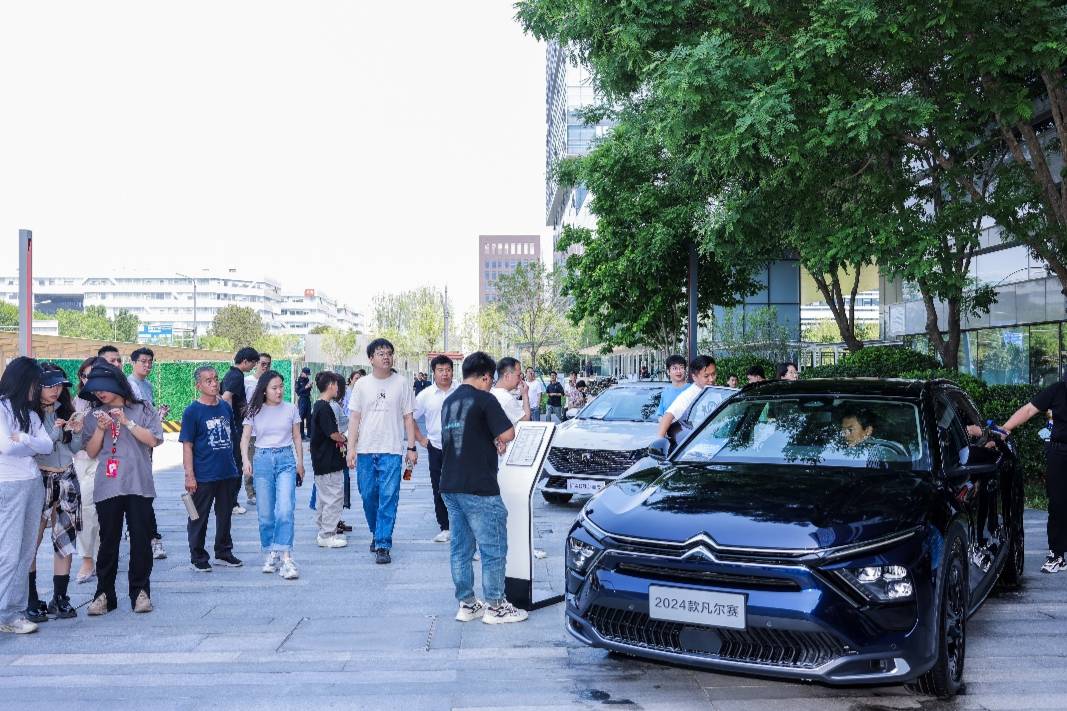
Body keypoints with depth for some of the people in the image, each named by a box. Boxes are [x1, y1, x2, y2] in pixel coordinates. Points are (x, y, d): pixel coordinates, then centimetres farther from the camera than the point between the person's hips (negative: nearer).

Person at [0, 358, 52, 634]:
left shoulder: (30, 411, 17)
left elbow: (47, 446, 6)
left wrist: (23, 439, -9)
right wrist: (34, 444, 0)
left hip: (33, 483, 7)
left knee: (27, 550, 6)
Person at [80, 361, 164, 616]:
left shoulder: (142, 411, 6)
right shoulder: (95, 417, 13)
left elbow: (154, 440, -4)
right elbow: (91, 451, 8)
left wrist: (127, 422, -10)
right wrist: (101, 428, -7)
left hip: (138, 486, -2)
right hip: (107, 487, 2)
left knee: (141, 539, 0)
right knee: (108, 541, 2)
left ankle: (140, 591, 8)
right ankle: (104, 593, 9)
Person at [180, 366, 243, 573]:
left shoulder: (225, 406, 7)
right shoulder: (192, 411, -9)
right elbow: (187, 446, -11)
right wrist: (189, 476, -14)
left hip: (227, 472, 6)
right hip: (203, 476, -5)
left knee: (225, 515, 15)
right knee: (199, 517, 5)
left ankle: (223, 553, 29)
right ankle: (197, 558, 17)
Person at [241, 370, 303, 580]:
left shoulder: (291, 409, 5)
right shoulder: (255, 411, 4)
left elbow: (297, 438, 12)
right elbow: (245, 437, 1)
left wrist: (300, 462, 12)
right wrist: (246, 459, -15)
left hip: (285, 459, -1)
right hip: (262, 460, 1)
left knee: (285, 509, -14)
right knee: (265, 513, 6)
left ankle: (285, 557, -14)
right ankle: (271, 554, 19)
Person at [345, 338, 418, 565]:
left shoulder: (401, 384, 2)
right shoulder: (362, 385, 7)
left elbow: (408, 418, 4)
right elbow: (354, 418, 6)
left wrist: (412, 448, -1)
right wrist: (351, 448, -1)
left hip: (391, 451, -2)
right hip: (365, 451, 3)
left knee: (388, 498, -7)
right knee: (368, 496, 10)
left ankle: (383, 545, -4)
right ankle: (377, 533, 32)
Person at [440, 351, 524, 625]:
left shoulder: (449, 401, 14)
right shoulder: (485, 399, -10)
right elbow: (507, 434, -15)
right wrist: (498, 440, 6)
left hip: (450, 485, 8)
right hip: (478, 488, -8)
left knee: (460, 548, 12)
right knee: (493, 548, 2)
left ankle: (466, 604, 18)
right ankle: (494, 606, 7)